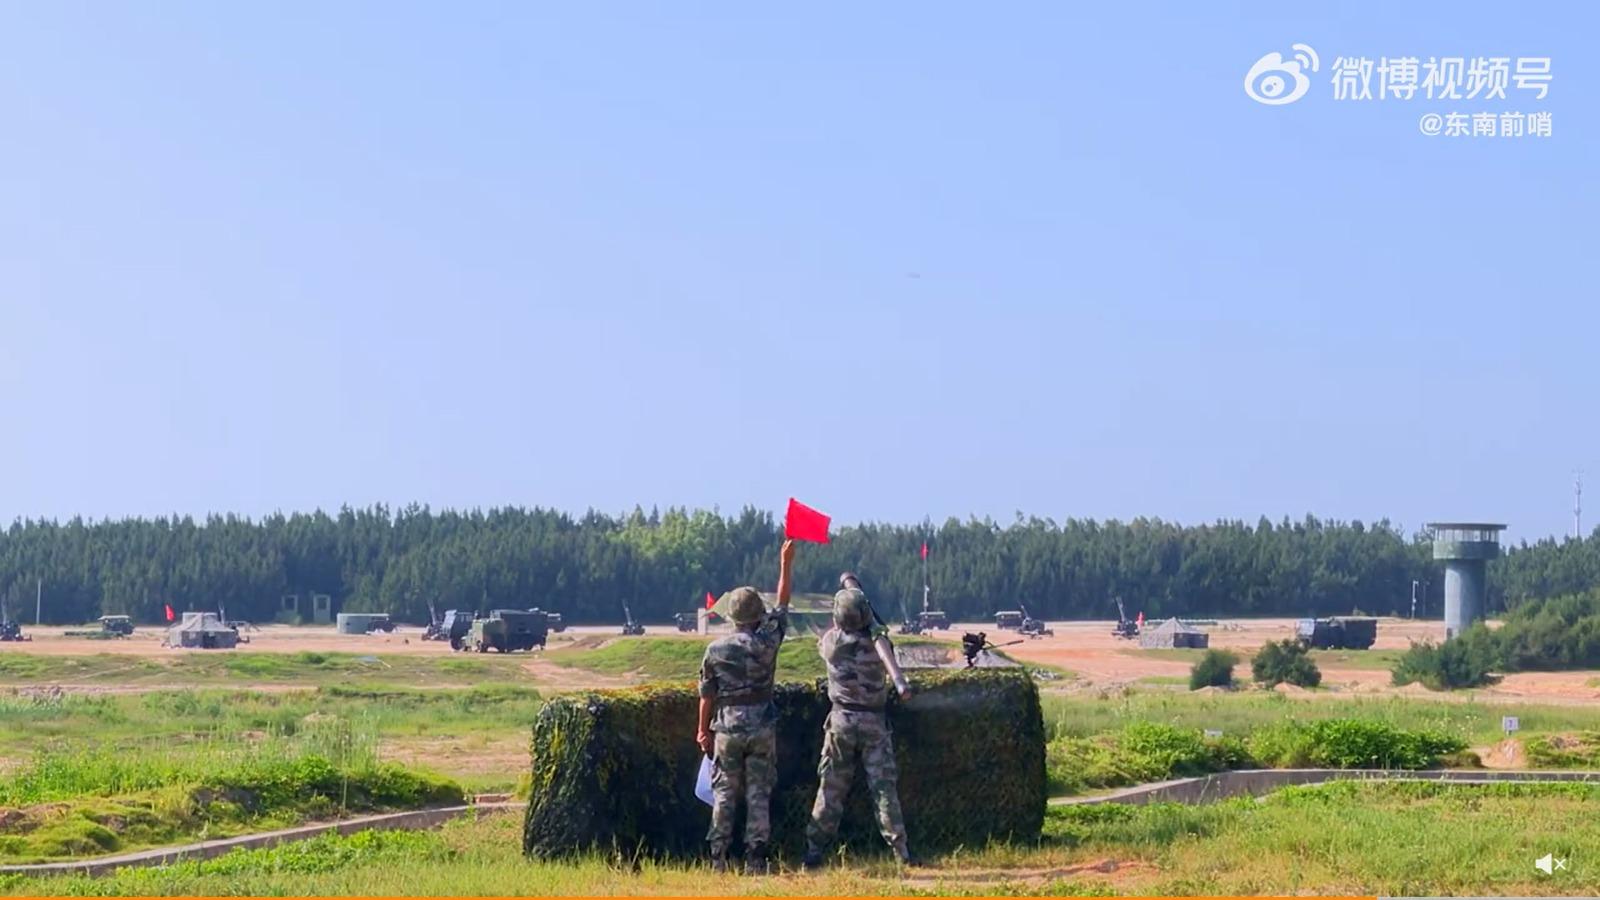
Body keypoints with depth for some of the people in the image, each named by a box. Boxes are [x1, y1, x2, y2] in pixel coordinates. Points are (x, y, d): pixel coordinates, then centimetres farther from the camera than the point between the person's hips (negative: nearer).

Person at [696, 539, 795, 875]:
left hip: (727, 728, 1)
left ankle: (718, 857, 4)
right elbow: (782, 607, 8)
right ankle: (755, 859, 0)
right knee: (759, 794, 2)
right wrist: (786, 564, 15)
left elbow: (707, 694, 3)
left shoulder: (716, 650, -2)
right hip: (762, 728, -1)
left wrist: (704, 730, 14)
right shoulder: (766, 642, -5)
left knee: (724, 794, 7)